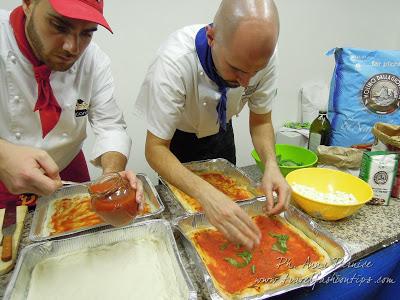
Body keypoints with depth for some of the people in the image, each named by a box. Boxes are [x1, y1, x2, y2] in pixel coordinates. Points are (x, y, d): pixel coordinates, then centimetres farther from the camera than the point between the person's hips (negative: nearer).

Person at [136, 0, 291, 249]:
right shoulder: (174, 61, -39)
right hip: (176, 139, -2)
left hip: (220, 133, 3)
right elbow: (156, 149, -34)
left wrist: (271, 165, -34)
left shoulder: (264, 55, -28)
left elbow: (261, 121, -14)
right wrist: (206, 193, -50)